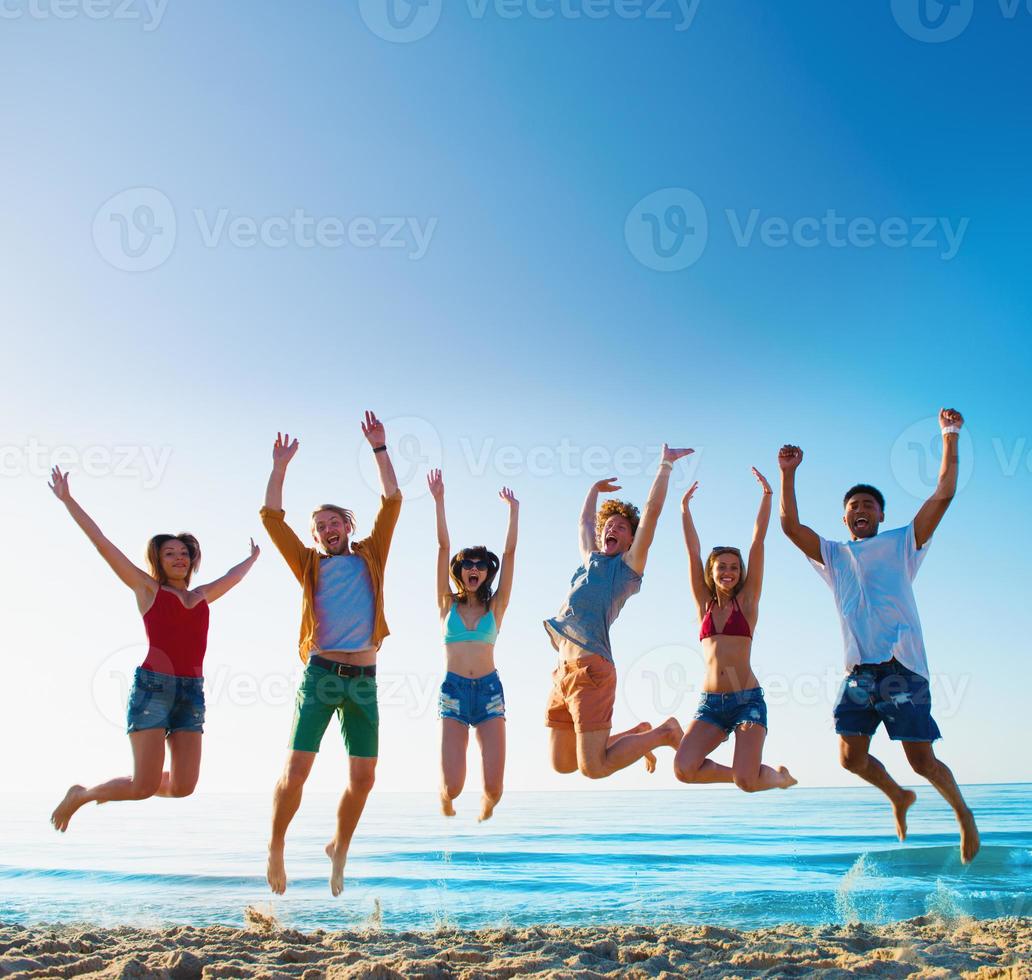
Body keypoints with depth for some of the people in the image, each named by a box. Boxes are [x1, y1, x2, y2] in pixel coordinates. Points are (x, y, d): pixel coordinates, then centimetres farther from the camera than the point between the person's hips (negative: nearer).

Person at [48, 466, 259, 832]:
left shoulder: (201, 597, 19)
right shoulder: (147, 589, 7)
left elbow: (233, 576, 39)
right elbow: (101, 542, 6)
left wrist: (252, 559, 54)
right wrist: (67, 499, 6)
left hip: (191, 692, 5)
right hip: (152, 686, -5)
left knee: (183, 786, -3)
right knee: (146, 786, -10)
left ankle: (123, 787, 28)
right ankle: (79, 794, 19)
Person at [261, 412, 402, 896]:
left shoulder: (370, 556, 14)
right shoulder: (309, 564, 12)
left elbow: (392, 502, 7)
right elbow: (271, 516, 5)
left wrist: (379, 449, 5)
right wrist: (280, 467, 2)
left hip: (364, 679, 1)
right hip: (320, 674, -1)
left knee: (363, 778, 2)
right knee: (295, 772, -6)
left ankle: (339, 848, 25)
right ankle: (276, 847, 17)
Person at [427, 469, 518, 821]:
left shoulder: (495, 607, 9)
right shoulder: (448, 604, 9)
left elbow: (510, 552, 5)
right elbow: (443, 547, 1)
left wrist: (513, 510, 4)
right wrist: (439, 501, -4)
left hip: (490, 690, 1)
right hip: (453, 691, -1)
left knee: (493, 787, -9)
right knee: (452, 786, -10)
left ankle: (483, 818, 28)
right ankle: (445, 805, 29)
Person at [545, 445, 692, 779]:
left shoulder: (629, 564, 5)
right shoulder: (590, 560, 23)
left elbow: (652, 510, -1)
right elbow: (585, 519, 41)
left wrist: (666, 465, 2)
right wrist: (596, 488, 51)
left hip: (591, 669, -8)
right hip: (563, 670, 8)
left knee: (594, 767, -13)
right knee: (562, 764, 9)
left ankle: (664, 733, 9)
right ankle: (639, 733, 25)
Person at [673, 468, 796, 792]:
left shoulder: (747, 601, 7)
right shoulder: (704, 605, 13)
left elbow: (758, 543, 2)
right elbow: (693, 552, 9)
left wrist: (767, 495, -1)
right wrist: (685, 507, 6)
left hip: (748, 699, -3)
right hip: (710, 702, 3)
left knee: (747, 782, -19)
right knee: (684, 769, -19)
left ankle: (779, 776, 19)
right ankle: (745, 772, 10)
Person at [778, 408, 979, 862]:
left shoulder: (903, 542, 11)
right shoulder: (833, 554, 18)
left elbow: (942, 495, 3)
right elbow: (790, 525, 5)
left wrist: (949, 438, -3)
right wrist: (788, 474, -3)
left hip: (902, 666, -3)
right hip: (859, 668, 3)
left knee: (922, 760, -3)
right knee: (852, 757, 1)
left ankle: (962, 812, 25)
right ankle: (898, 797, 31)